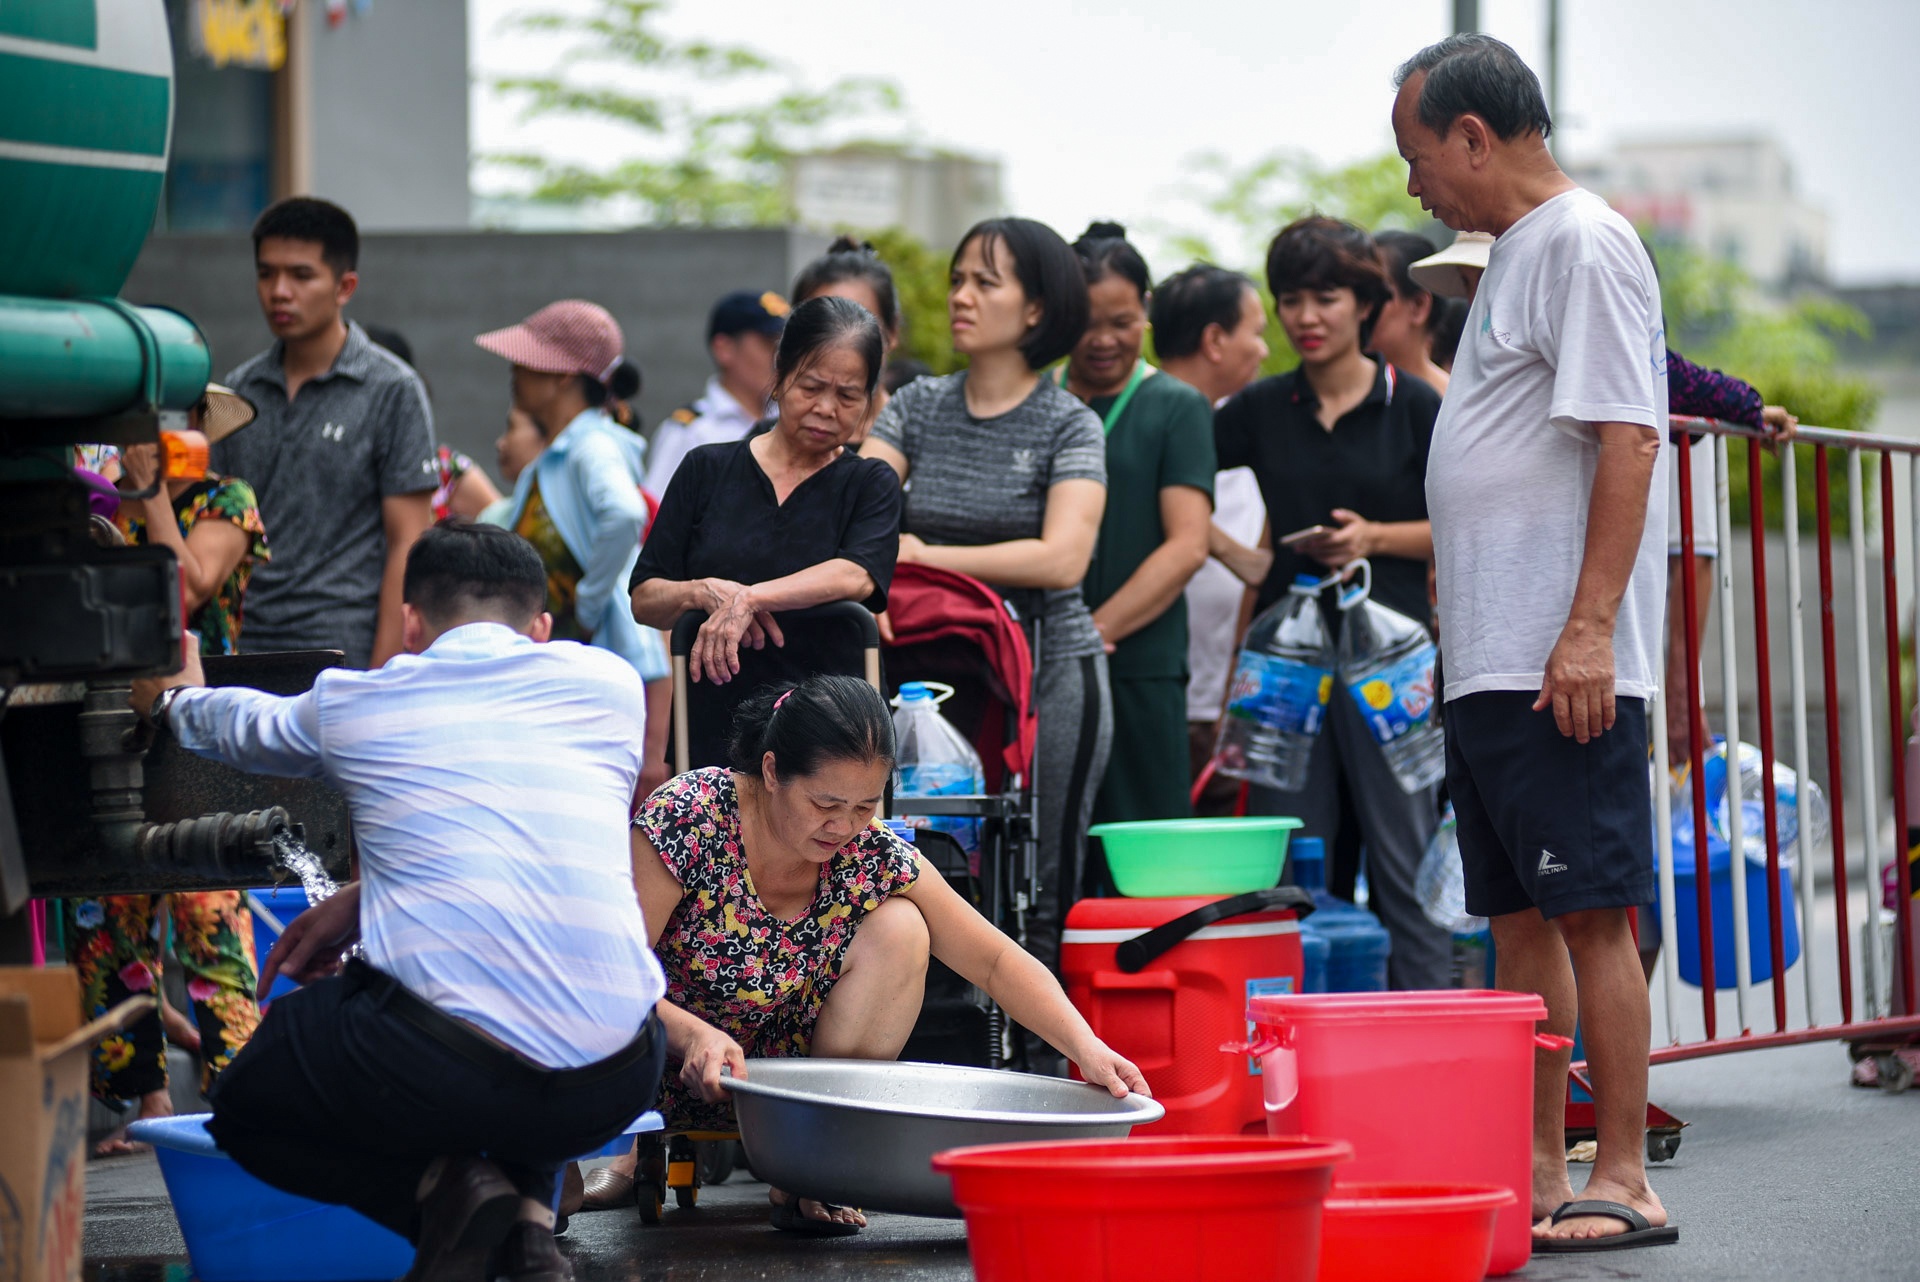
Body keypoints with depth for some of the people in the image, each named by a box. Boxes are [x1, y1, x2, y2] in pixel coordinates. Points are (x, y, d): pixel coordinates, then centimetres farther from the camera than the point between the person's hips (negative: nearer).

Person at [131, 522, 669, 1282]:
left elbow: (246, 727, 38)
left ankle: (441, 1188, 0)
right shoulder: (609, 683, 16)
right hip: (613, 1090, 3)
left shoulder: (352, 706, 14)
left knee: (245, 1111, 28)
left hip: (434, 1075, -3)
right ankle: (529, 1211, 9)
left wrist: (174, 699, 62)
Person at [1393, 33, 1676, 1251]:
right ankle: (1538, 1174, 15)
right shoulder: (1516, 253, 20)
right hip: (1488, 667, 10)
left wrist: (1590, 627, -23)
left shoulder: (1584, 243, -10)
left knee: (1591, 914, -7)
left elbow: (1628, 440, -18)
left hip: (1562, 668, -10)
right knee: (1520, 921, 10)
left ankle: (1625, 1181, -4)